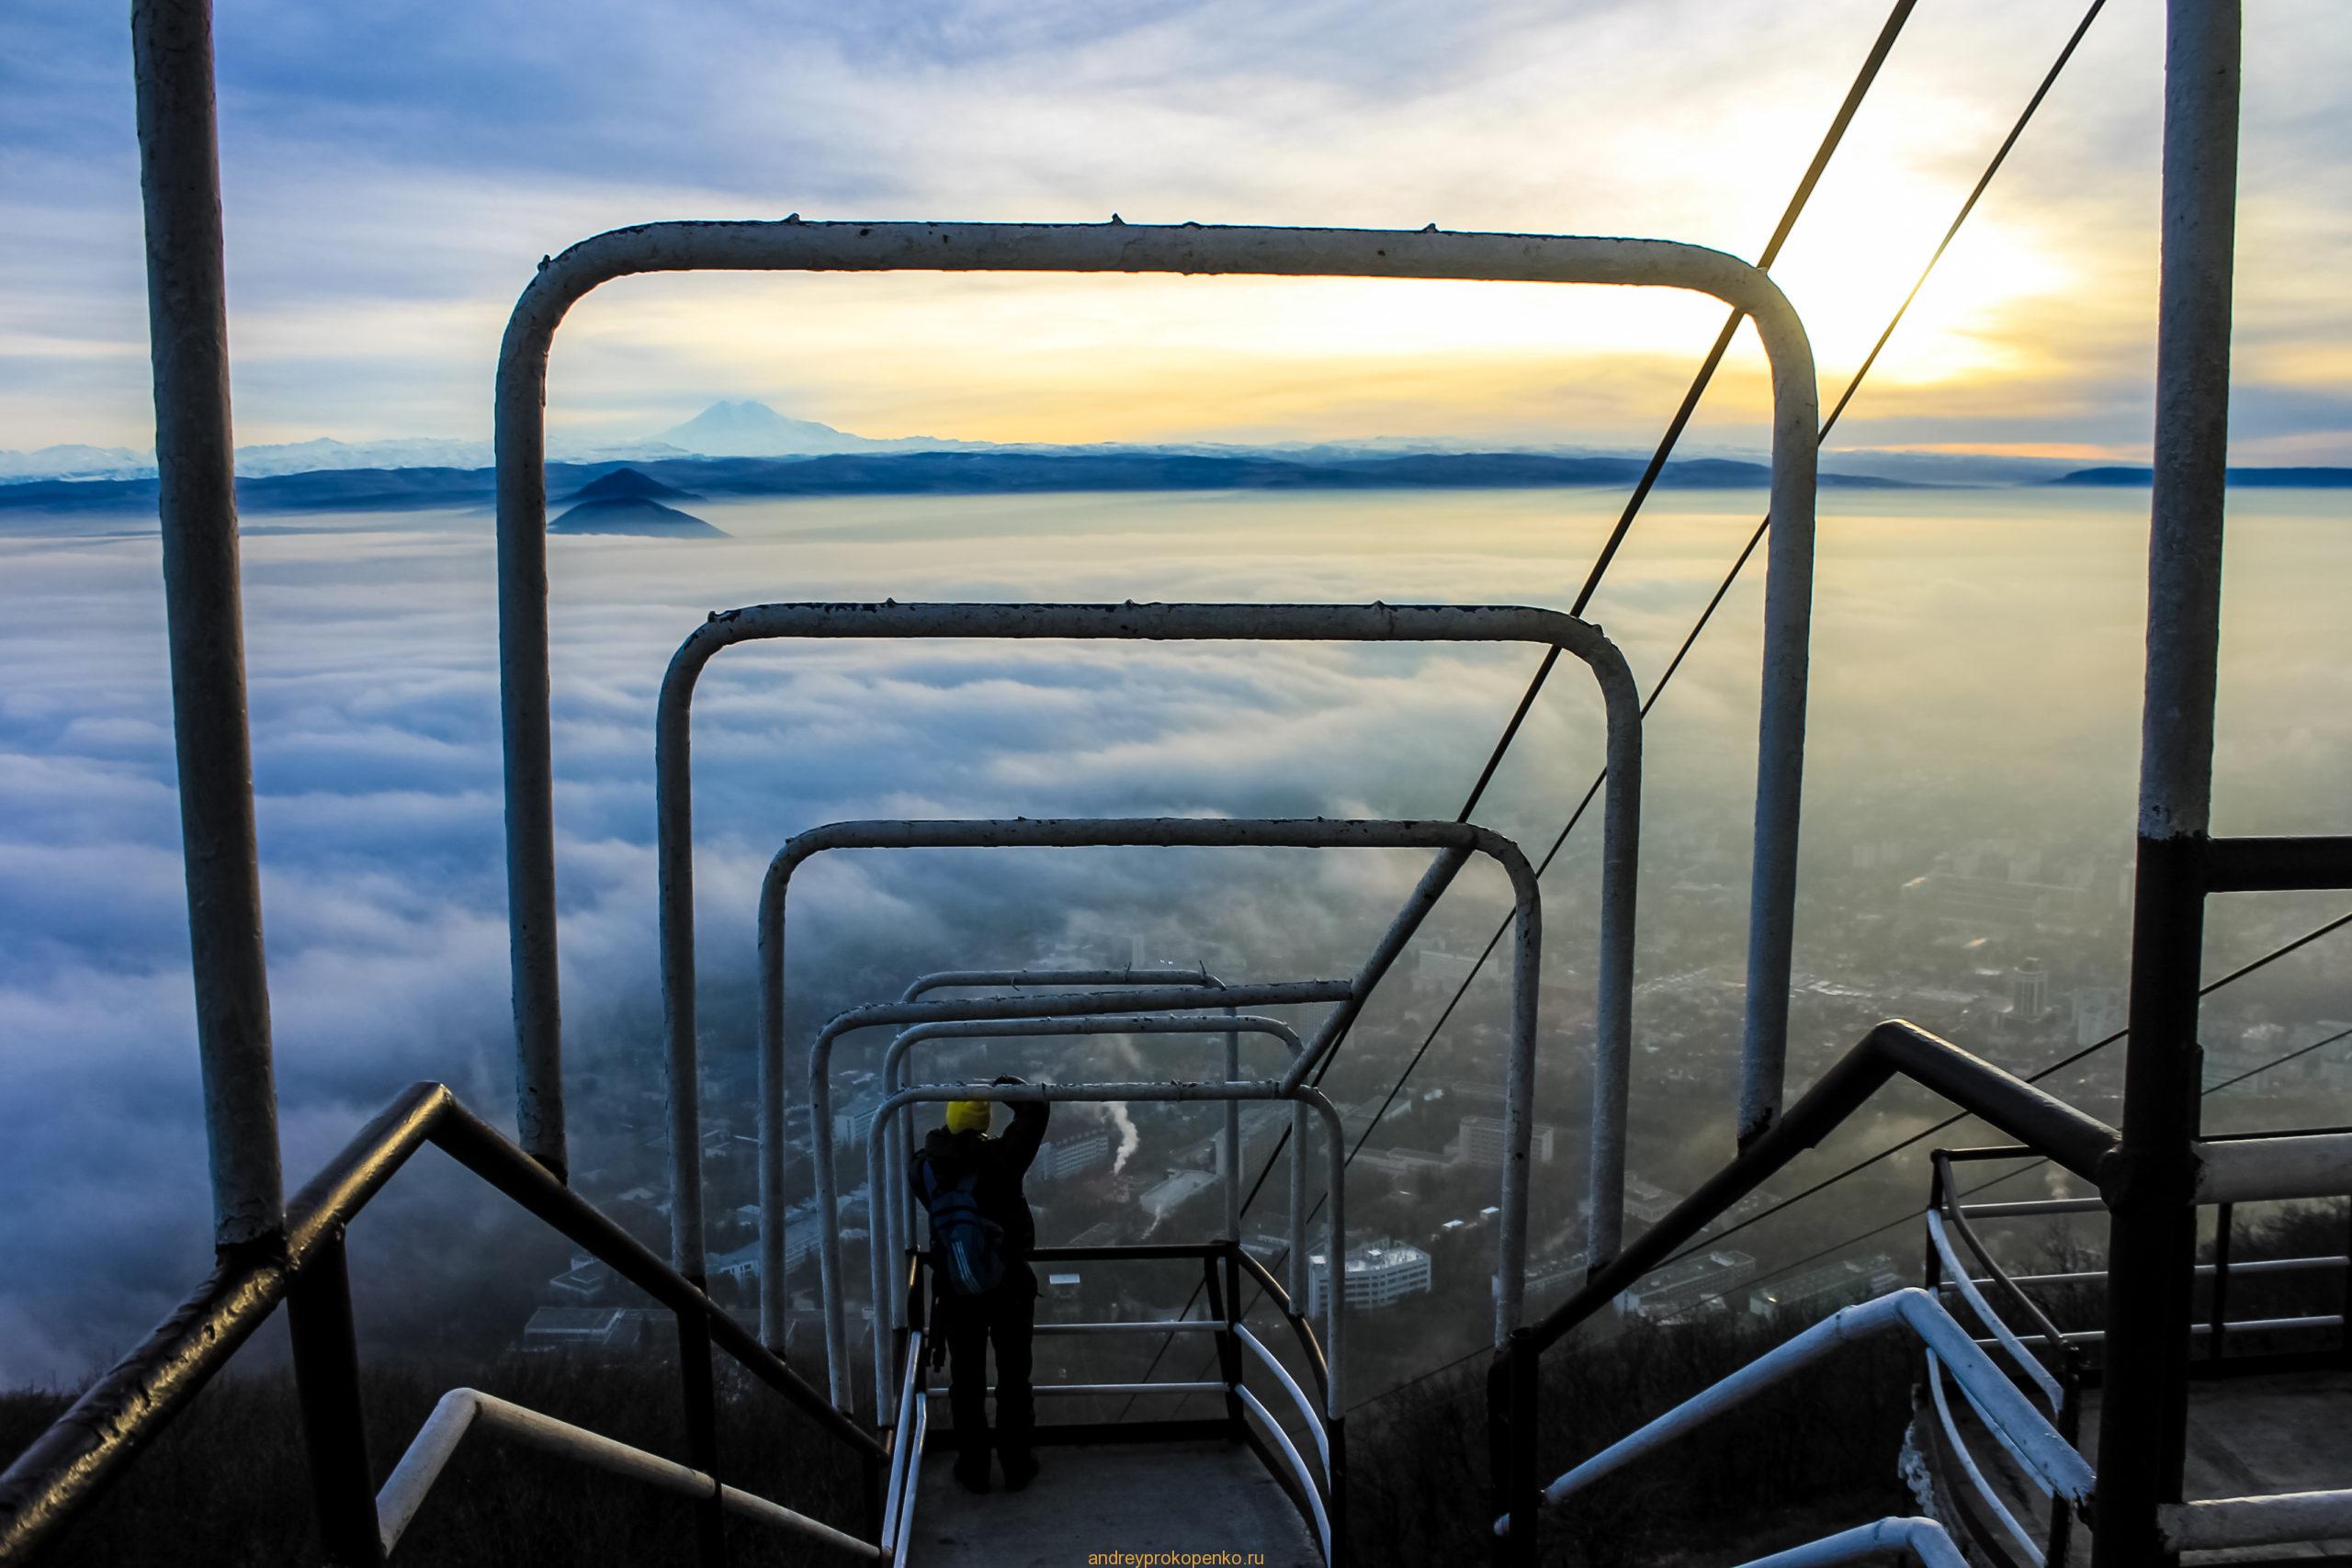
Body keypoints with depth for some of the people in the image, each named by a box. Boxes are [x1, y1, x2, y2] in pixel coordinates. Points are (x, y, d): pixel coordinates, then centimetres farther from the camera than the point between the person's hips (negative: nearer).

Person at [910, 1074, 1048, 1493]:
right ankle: (1017, 1466, 24)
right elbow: (1034, 1112, -10)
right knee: (1014, 1379, 14)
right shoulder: (1000, 1159, -21)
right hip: (1010, 1289, -2)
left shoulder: (926, 1168, -12)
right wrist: (1011, 1085, 7)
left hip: (955, 1293, 2)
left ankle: (973, 1469, 25)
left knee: (966, 1382, 16)